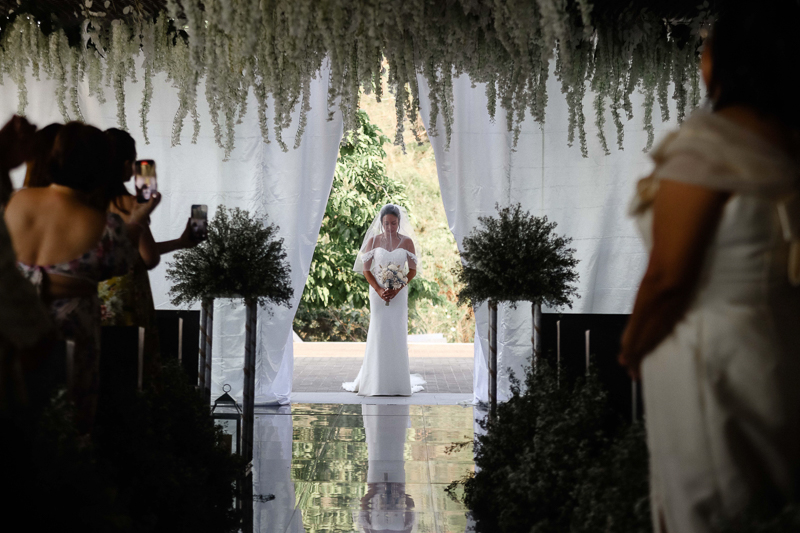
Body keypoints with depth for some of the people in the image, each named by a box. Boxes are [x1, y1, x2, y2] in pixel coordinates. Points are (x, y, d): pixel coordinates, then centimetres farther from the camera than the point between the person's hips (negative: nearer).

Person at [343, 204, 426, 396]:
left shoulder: (407, 241, 2)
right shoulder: (373, 241, 1)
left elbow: (413, 269, 4)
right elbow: (366, 269, 2)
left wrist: (397, 288, -9)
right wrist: (379, 290, -10)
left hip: (399, 293, 0)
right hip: (378, 292, 0)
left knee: (398, 334, -1)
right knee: (378, 333, -3)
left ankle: (398, 381, 6)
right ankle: (377, 382, 2)